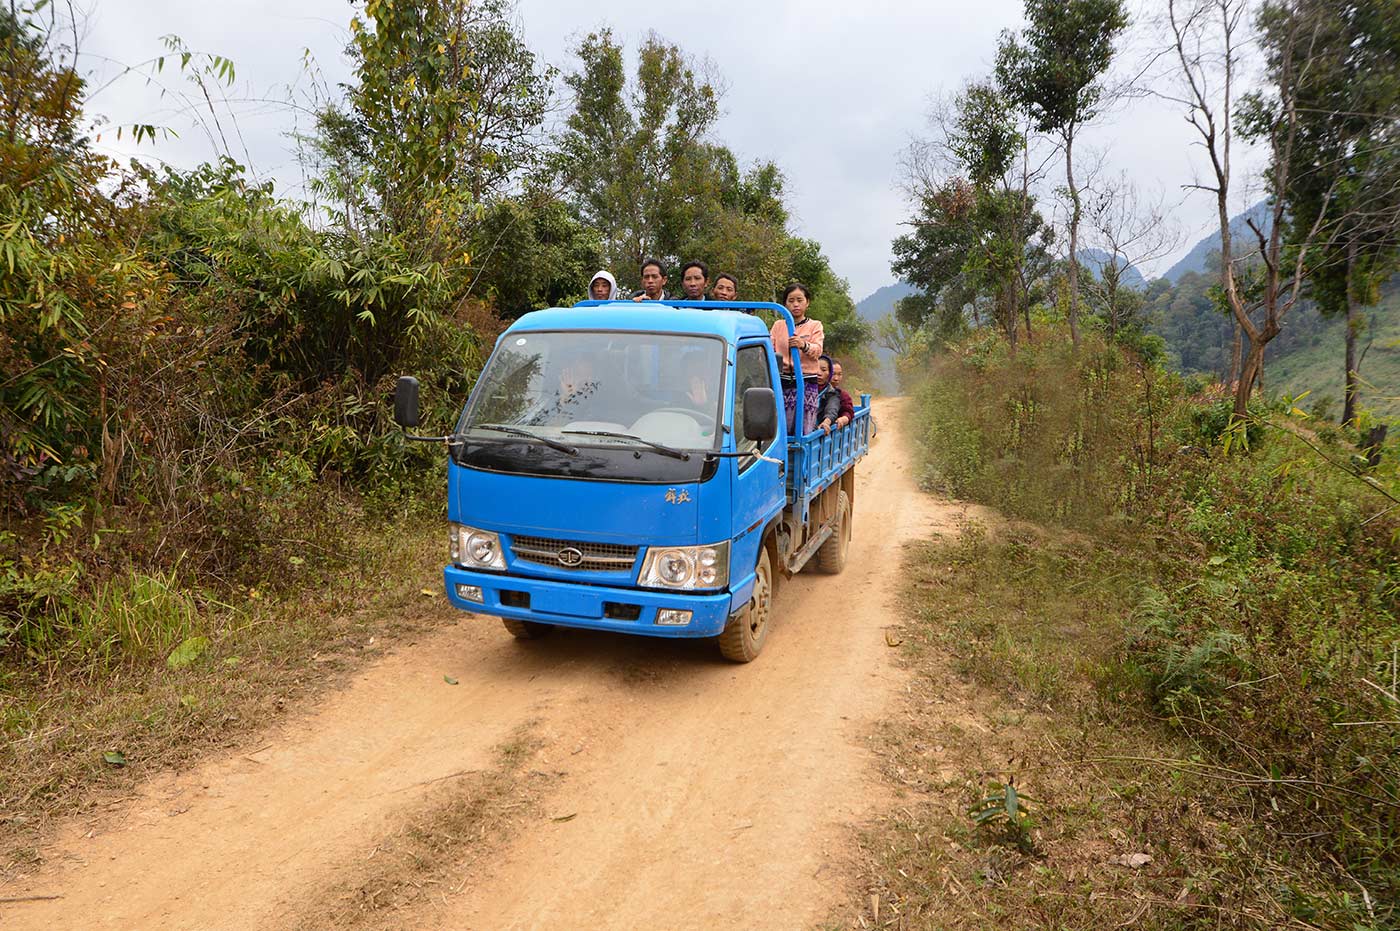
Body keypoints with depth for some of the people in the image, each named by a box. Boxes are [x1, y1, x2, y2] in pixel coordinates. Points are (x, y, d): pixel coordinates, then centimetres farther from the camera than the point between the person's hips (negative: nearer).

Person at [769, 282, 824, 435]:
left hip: (806, 383, -2)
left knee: (804, 431, -8)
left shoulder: (814, 325, 10)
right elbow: (770, 348, 7)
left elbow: (817, 350, -4)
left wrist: (804, 345, -26)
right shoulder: (778, 325, 16)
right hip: (781, 381, 2)